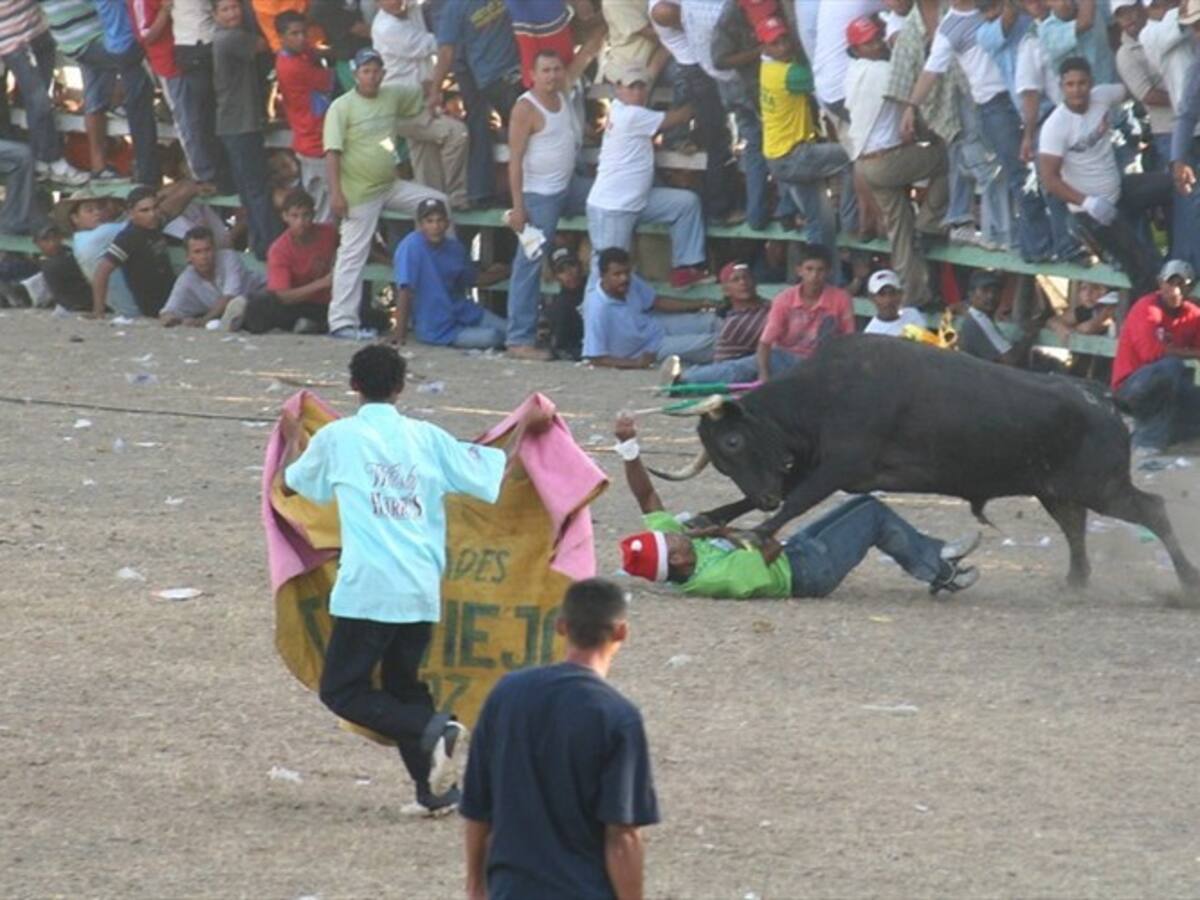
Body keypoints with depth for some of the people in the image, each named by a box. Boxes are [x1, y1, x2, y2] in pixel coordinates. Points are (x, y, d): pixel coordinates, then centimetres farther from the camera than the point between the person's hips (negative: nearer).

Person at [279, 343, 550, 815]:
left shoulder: (336, 437, 3)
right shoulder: (427, 438, 9)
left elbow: (290, 483, 22)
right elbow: (494, 473, 10)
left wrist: (292, 437, 41)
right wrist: (524, 429, 26)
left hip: (367, 589, -4)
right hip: (423, 589, 4)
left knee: (342, 689, 3)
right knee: (403, 686, 17)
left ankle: (433, 732, -17)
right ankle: (438, 790, 5)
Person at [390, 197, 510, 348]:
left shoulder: (454, 246, 1)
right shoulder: (410, 247, -21)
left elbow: (472, 279, 17)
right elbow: (405, 290, -24)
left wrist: (497, 274, 2)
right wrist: (400, 332, -26)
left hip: (463, 312, 6)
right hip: (437, 329, -6)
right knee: (493, 337, -20)